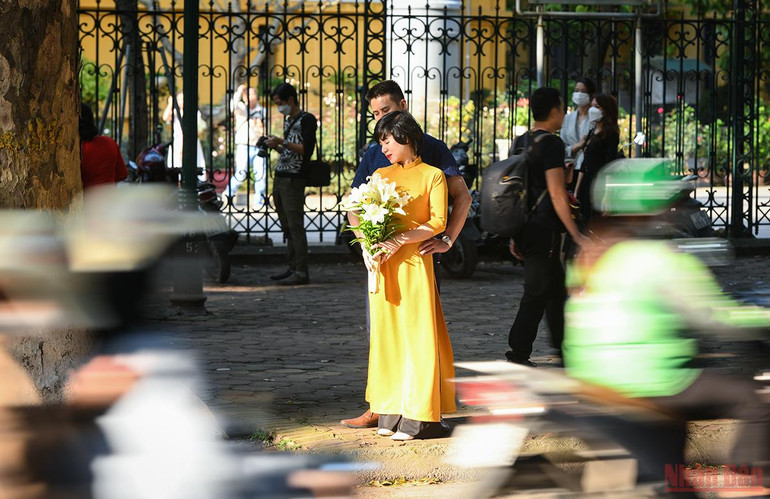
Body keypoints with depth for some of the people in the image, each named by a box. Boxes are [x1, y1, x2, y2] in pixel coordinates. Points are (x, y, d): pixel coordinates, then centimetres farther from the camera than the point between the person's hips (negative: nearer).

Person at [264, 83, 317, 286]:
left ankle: (301, 272, -13)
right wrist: (276, 146, 10)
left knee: (295, 225, -12)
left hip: (294, 180, -9)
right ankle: (293, 268, 13)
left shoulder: (307, 119, -6)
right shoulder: (288, 121, 21)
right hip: (280, 178, 9)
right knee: (286, 226, 9)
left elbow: (306, 150, -15)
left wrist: (282, 142, -17)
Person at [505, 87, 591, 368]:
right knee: (537, 292, -4)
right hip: (544, 230, -9)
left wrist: (514, 235, 21)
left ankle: (562, 345, 23)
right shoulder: (551, 144, -14)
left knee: (557, 286, 17)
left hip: (525, 228, 9)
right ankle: (518, 355, -3)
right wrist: (577, 236, -17)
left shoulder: (520, 143, 13)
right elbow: (557, 195, -19)